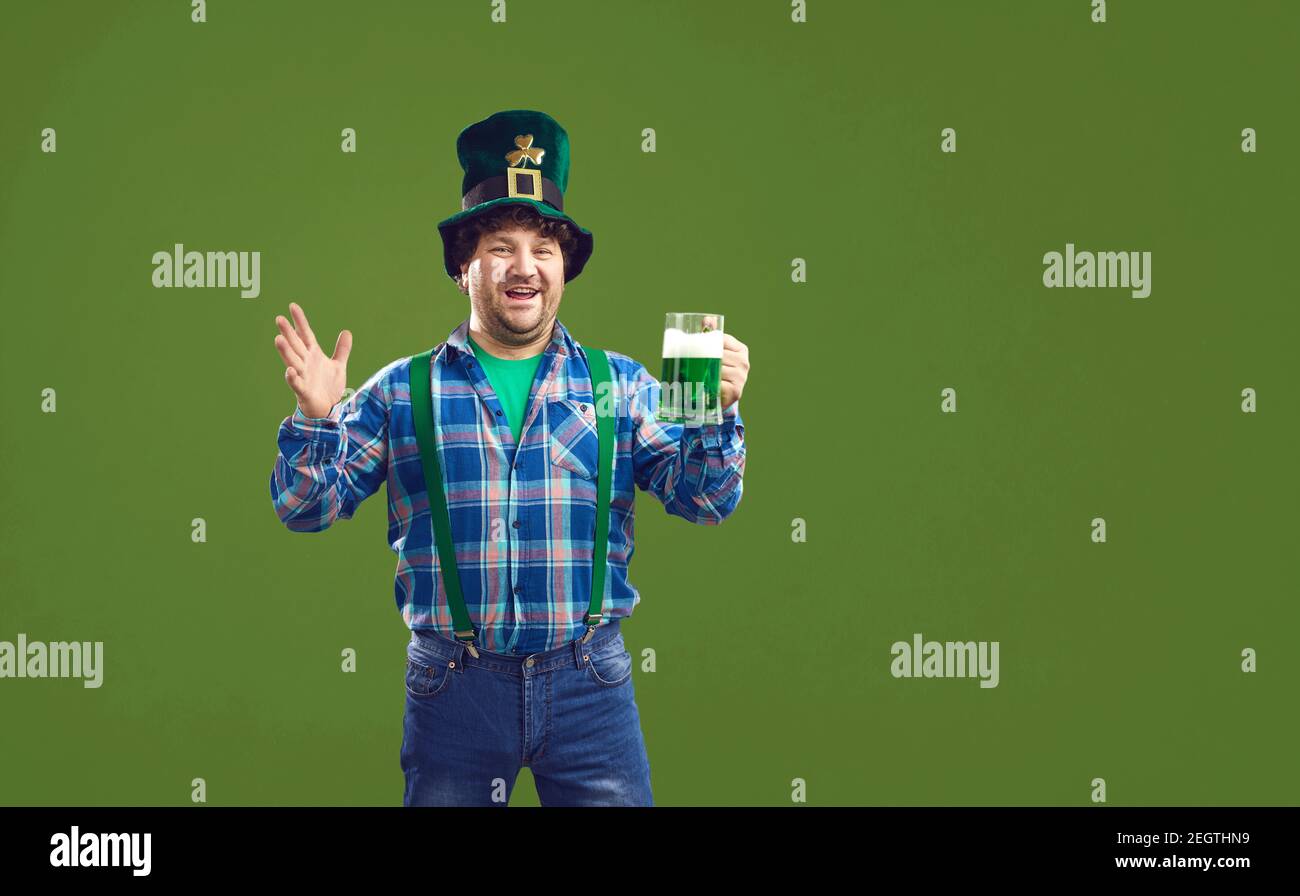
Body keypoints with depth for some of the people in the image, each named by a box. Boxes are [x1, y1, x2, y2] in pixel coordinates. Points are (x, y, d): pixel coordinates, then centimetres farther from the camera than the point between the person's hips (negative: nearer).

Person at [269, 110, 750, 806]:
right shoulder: (403, 392, 5)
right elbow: (306, 507, 5)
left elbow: (705, 499, 3)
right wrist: (315, 419, -14)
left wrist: (716, 413, -16)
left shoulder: (619, 385, 6)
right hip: (453, 689, 0)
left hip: (589, 688, 0)